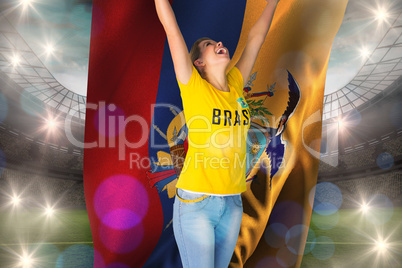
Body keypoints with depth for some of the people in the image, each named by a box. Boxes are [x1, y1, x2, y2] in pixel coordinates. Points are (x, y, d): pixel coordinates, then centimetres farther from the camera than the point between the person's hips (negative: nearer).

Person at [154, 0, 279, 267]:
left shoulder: (236, 84, 7)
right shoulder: (193, 87, -5)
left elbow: (257, 36, 15)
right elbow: (171, 28, -7)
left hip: (232, 202, 5)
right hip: (196, 201, -5)